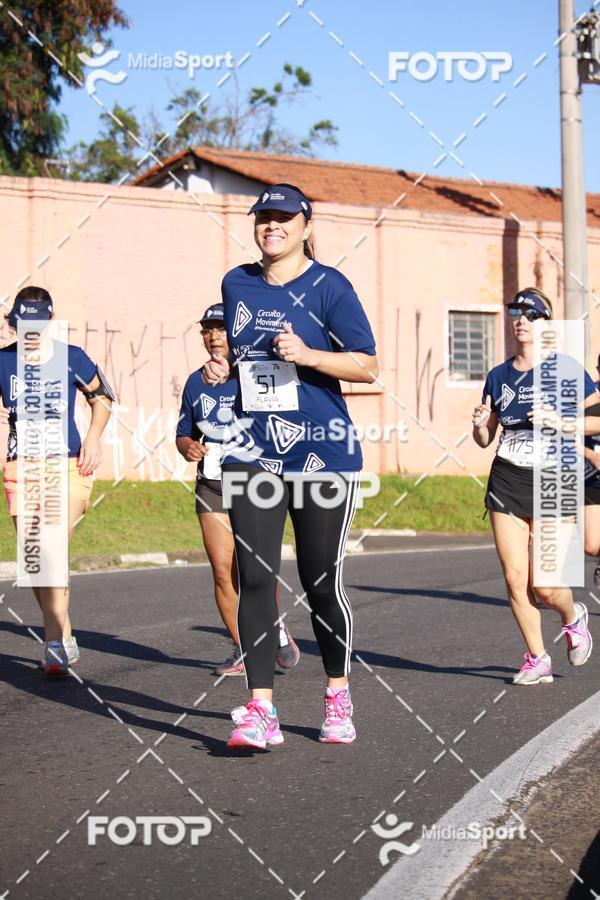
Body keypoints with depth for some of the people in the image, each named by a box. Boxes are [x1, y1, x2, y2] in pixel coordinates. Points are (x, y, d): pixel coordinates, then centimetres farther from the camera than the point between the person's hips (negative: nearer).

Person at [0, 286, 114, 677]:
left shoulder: (71, 358, 1)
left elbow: (103, 396, 16)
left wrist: (94, 438, 3)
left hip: (67, 467, -3)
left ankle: (55, 645, -14)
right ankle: (65, 640, 22)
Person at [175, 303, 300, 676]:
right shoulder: (196, 382, 12)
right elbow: (184, 432, 19)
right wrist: (188, 446, -3)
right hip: (212, 488, 4)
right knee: (222, 571, -1)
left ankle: (277, 627, 15)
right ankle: (242, 651, 11)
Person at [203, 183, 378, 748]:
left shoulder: (328, 286, -5)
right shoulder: (237, 284, 11)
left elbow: (367, 366, -8)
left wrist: (308, 355, -22)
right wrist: (222, 367, 5)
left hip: (321, 450, -4)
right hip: (253, 450, 4)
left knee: (321, 582, 4)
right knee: (254, 577, -7)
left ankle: (338, 698, 24)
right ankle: (259, 712, -6)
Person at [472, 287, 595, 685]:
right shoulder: (499, 376, 9)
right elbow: (486, 439, 15)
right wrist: (480, 424, -7)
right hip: (507, 484, 4)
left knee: (544, 585, -7)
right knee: (515, 578, -1)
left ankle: (574, 617, 28)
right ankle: (538, 659, 15)